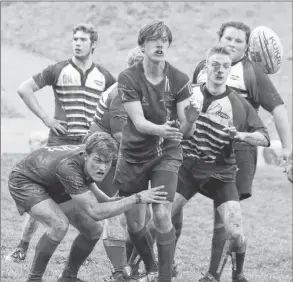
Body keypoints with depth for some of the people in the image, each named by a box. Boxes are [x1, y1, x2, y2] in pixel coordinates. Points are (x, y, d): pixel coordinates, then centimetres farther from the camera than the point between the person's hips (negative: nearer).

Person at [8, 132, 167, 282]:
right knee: (59, 225, -33)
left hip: (52, 185, 8)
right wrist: (137, 199, -43)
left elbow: (88, 186, 8)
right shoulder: (69, 167, -42)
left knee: (93, 230, 0)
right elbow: (95, 212, -42)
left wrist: (111, 200, -7)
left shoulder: (92, 154, -17)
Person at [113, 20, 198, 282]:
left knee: (162, 216, -17)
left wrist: (190, 120, -38)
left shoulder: (179, 80, -11)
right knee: (135, 224, 5)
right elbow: (138, 121, -21)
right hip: (133, 155, 1)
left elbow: (186, 130, -14)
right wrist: (160, 129, -42)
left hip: (166, 155, -1)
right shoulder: (128, 78, -13)